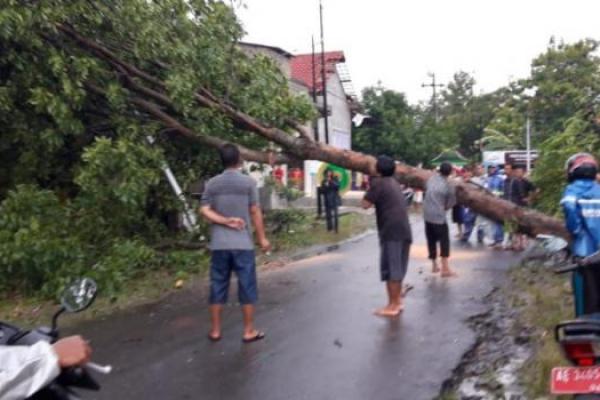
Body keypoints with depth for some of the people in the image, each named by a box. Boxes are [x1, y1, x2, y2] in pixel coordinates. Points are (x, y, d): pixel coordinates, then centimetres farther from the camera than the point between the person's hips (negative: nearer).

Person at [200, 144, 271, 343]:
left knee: (218, 286, 11)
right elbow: (255, 212, -5)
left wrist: (225, 221, -6)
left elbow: (204, 210, -3)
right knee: (247, 287, 5)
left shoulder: (212, 183, 5)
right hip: (243, 243, -3)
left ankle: (215, 330, 18)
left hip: (219, 244, 3)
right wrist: (262, 238, 2)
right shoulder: (248, 182, -5)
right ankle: (249, 331, 11)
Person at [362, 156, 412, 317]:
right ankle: (397, 301, 23)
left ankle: (392, 306, 0)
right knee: (398, 268, 16)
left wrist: (369, 189, 6)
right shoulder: (395, 183, 20)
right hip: (404, 230, 8)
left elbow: (366, 204, -10)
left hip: (391, 231, -8)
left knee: (390, 269, -3)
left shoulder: (378, 183, -6)